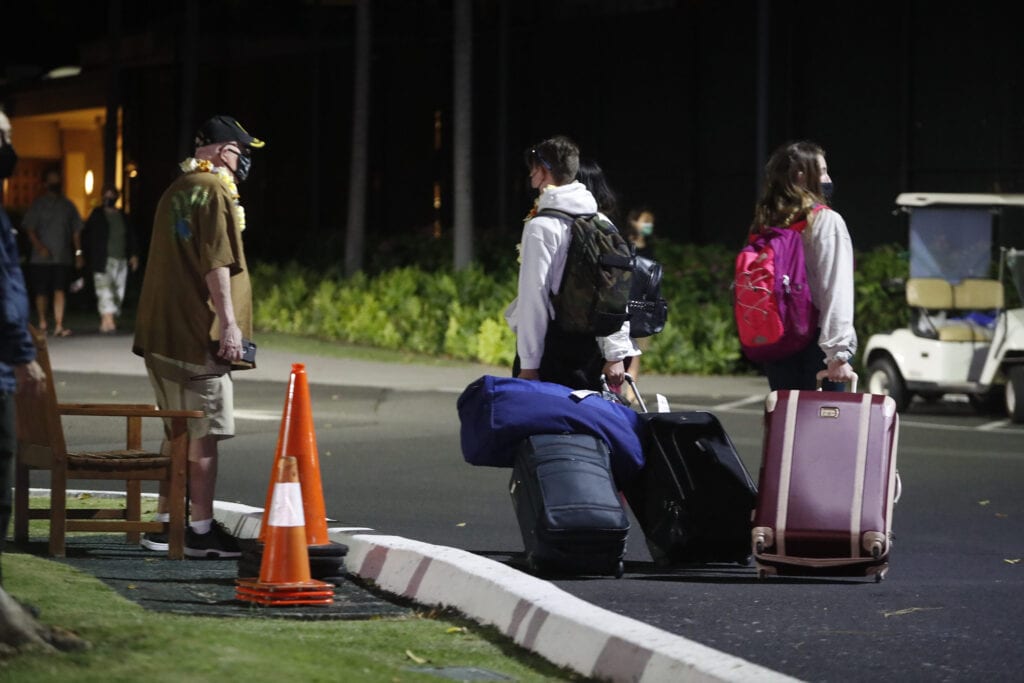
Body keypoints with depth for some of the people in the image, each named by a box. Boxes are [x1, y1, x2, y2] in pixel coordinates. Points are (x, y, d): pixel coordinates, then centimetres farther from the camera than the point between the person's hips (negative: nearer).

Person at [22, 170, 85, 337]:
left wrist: (78, 252, 6)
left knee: (59, 291, -10)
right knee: (41, 292, 5)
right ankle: (42, 322, 24)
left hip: (62, 258, 1)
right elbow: (29, 229, 0)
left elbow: (76, 231, 14)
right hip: (41, 258, -1)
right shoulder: (38, 204, 4)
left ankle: (59, 326, -15)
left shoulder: (67, 205, 10)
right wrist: (39, 247, -14)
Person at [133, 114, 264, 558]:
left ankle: (164, 524, 16)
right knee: (205, 433, -6)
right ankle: (201, 530, -5)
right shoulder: (215, 190, -10)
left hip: (162, 332, 9)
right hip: (198, 333, -9)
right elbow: (217, 262, -18)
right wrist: (229, 322, -19)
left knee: (180, 430, 14)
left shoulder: (176, 191, 19)